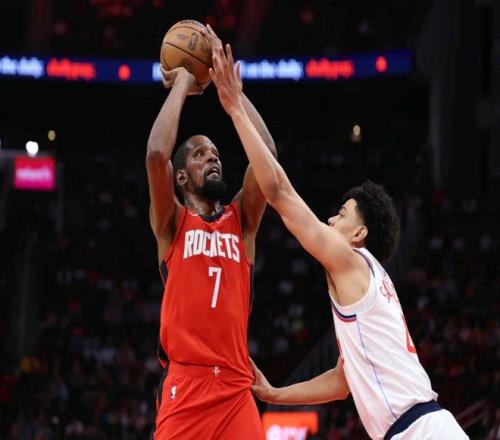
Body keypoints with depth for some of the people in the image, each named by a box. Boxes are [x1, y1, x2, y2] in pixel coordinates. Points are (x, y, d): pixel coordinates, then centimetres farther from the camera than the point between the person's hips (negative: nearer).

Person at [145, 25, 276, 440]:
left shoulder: (241, 219, 18)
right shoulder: (172, 223, 10)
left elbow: (267, 154, 4)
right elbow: (157, 154, -9)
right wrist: (183, 82, 3)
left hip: (236, 389, 3)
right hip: (185, 386, -3)